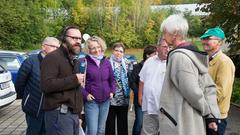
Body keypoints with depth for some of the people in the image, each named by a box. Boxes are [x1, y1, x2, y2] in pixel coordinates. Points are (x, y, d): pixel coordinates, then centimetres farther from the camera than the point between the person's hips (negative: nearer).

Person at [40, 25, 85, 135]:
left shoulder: (74, 60, 20)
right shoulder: (53, 57, -10)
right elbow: (46, 85, -23)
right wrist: (74, 79, -19)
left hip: (73, 113, 8)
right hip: (59, 114, -8)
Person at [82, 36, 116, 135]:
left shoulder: (106, 62, 5)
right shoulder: (85, 62, -10)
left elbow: (111, 79, 15)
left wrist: (112, 91, 2)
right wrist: (85, 94, -14)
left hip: (106, 100, 5)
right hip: (91, 100, -5)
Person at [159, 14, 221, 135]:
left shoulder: (178, 56, -20)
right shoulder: (193, 54, 7)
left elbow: (193, 92, -23)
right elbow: (209, 87, 6)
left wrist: (207, 112, -6)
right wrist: (212, 115, 3)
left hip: (178, 123, -8)